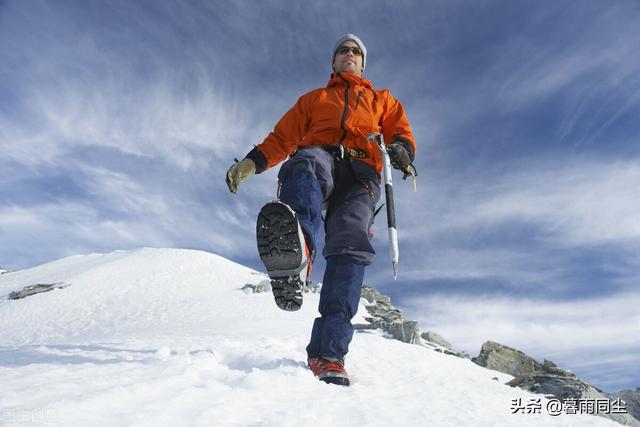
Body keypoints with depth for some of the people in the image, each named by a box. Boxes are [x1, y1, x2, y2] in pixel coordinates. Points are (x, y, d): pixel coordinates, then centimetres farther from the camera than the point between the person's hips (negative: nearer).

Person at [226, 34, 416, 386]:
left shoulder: (383, 100, 36)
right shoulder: (313, 99, 37)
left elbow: (401, 132, 20)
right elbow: (283, 136, 26)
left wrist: (401, 150, -5)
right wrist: (252, 162, 8)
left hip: (360, 175, 0)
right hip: (320, 157, 0)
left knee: (349, 242, -30)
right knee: (306, 162, -39)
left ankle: (328, 353, -36)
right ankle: (297, 251, -70)